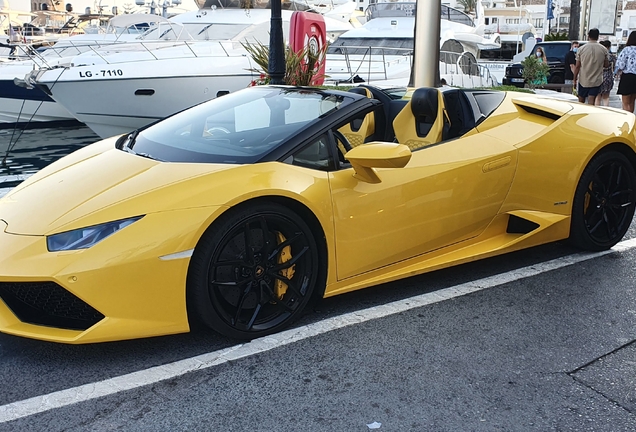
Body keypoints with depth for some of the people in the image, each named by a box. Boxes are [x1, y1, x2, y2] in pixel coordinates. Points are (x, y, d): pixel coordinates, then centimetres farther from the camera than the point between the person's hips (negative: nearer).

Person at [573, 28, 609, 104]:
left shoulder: (581, 49, -6)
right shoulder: (603, 49, -3)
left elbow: (577, 66, -5)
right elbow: (606, 65, 5)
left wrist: (575, 79, 3)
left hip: (583, 81, 0)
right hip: (596, 81, 0)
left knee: (581, 102, 14)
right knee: (591, 102, -3)